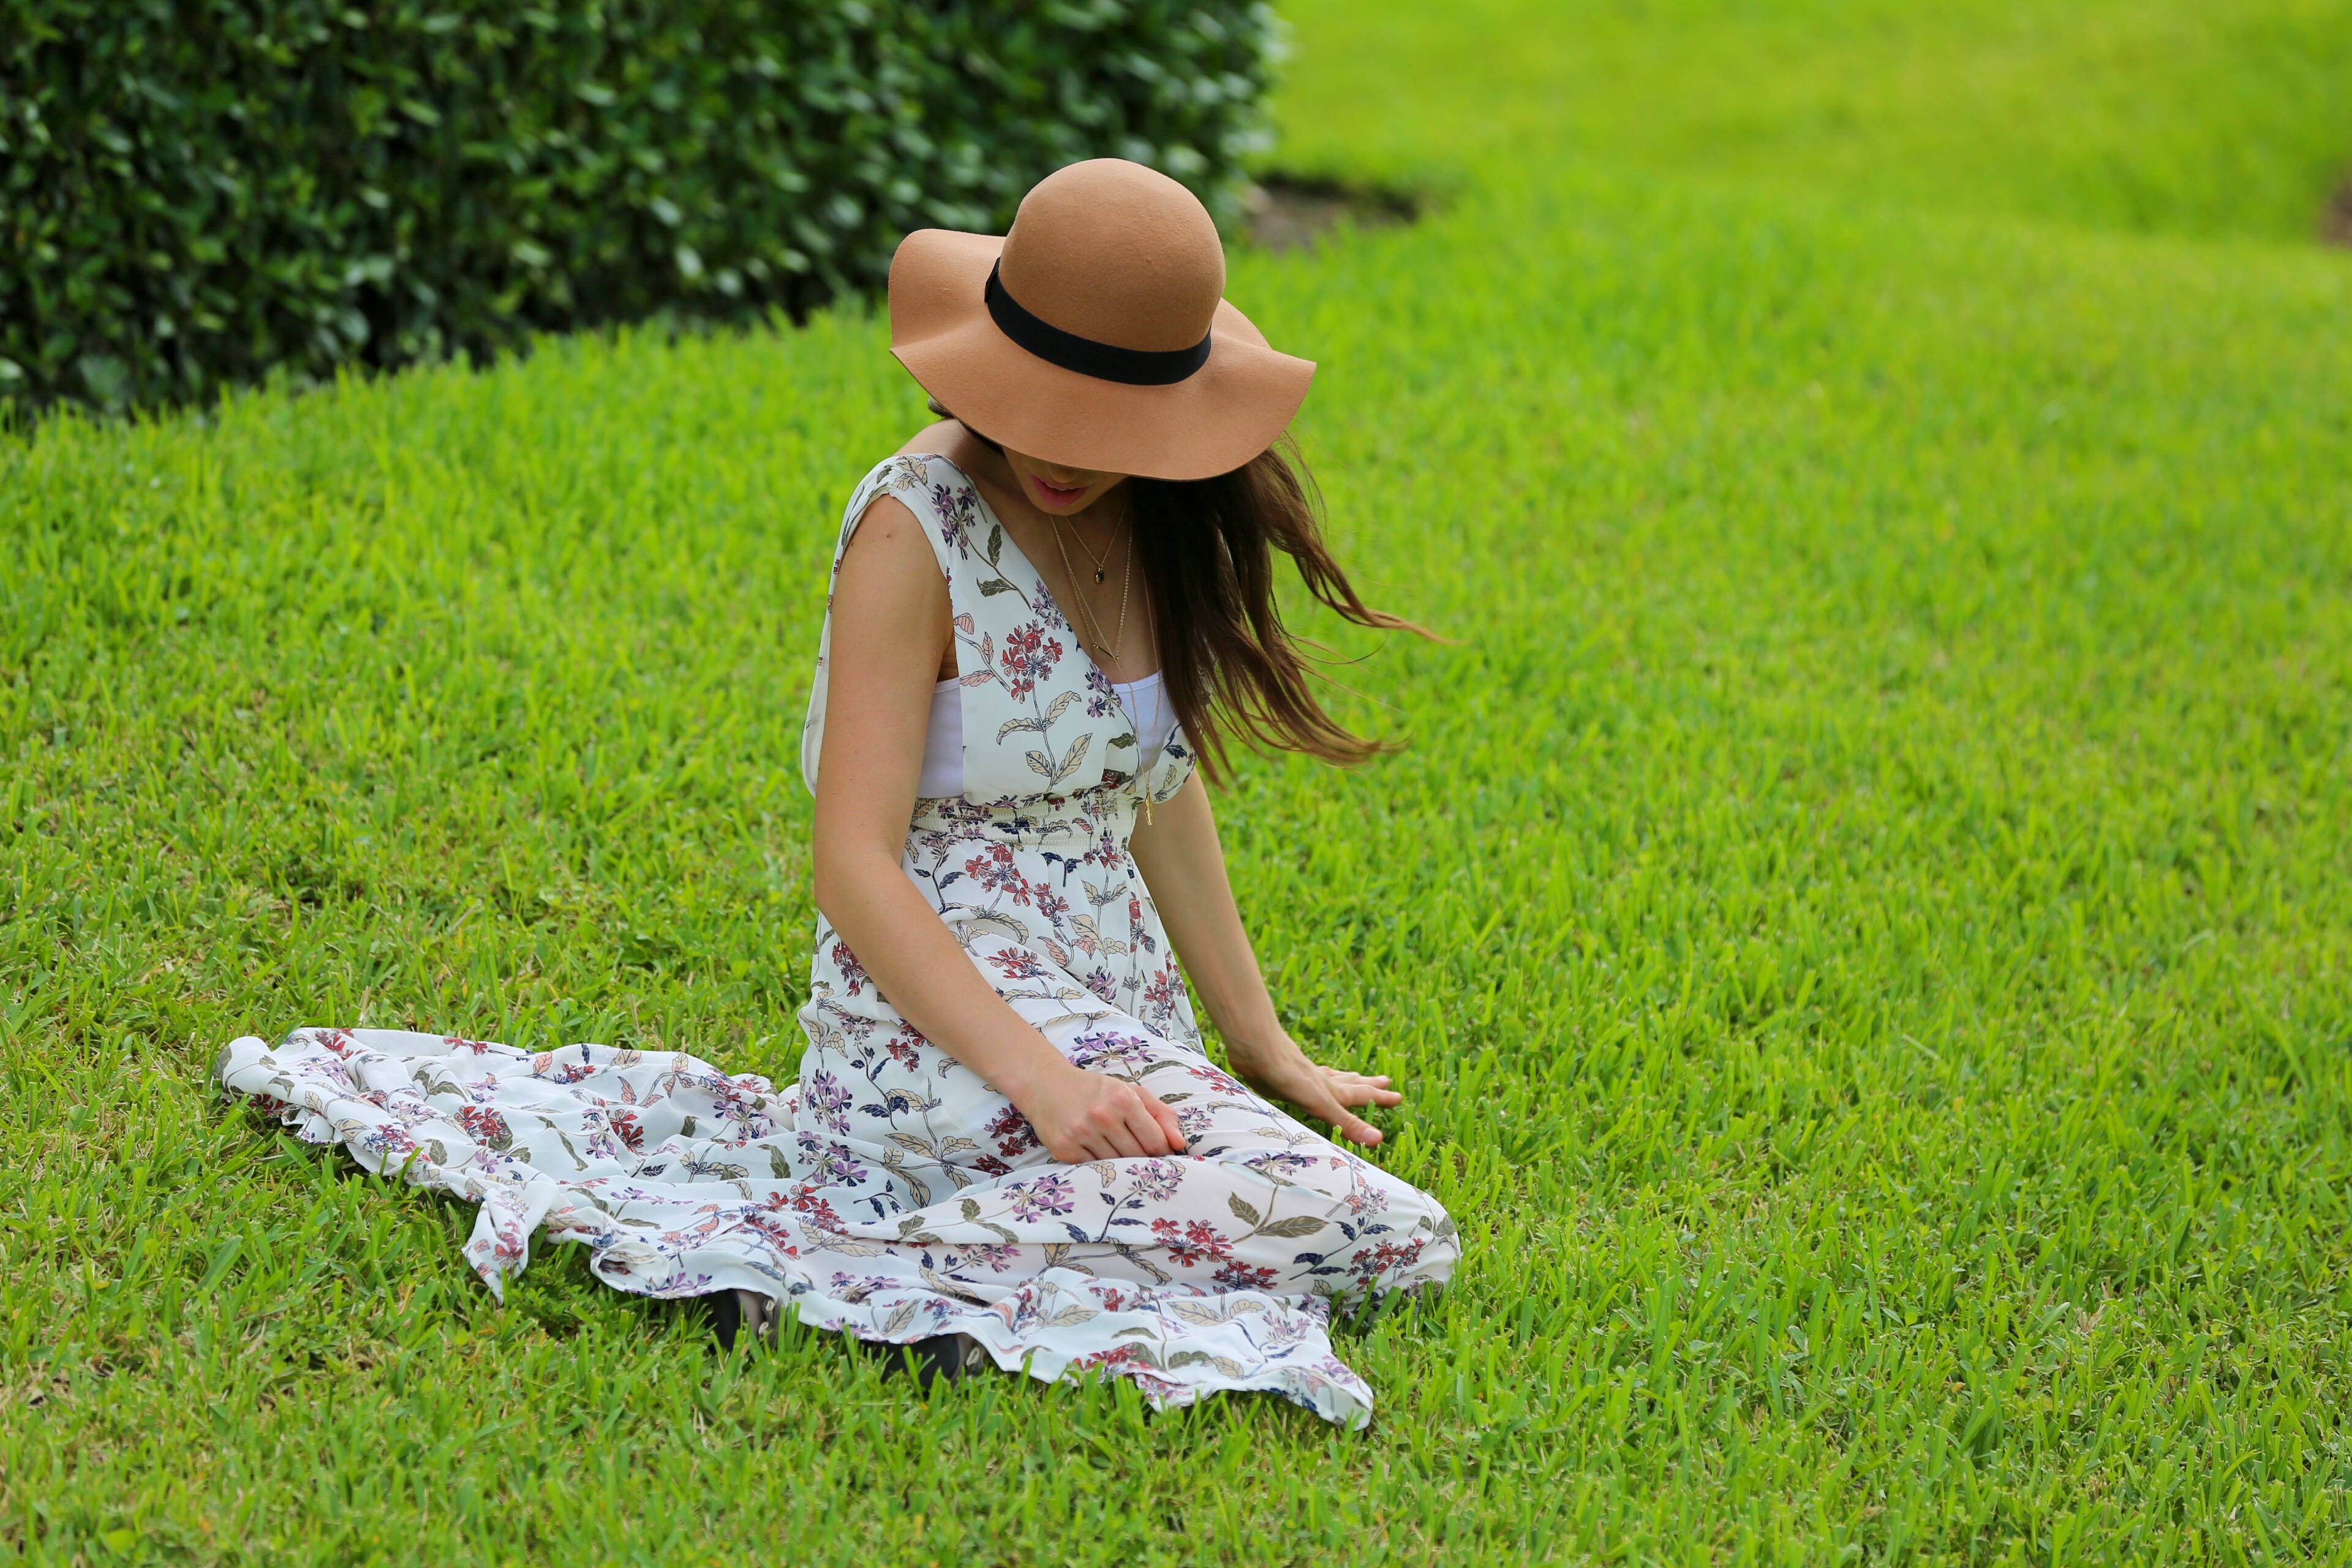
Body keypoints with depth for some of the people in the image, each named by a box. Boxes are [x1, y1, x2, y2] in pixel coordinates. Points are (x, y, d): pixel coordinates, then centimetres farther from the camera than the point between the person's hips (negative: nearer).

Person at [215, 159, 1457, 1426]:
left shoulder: (1152, 525, 8)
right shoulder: (918, 524, -14)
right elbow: (854, 862, -19)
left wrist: (1263, 1049, 17)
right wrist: (1040, 1078, -29)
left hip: (1115, 1028, 9)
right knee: (1384, 1236, -23)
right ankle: (901, 1250, -19)